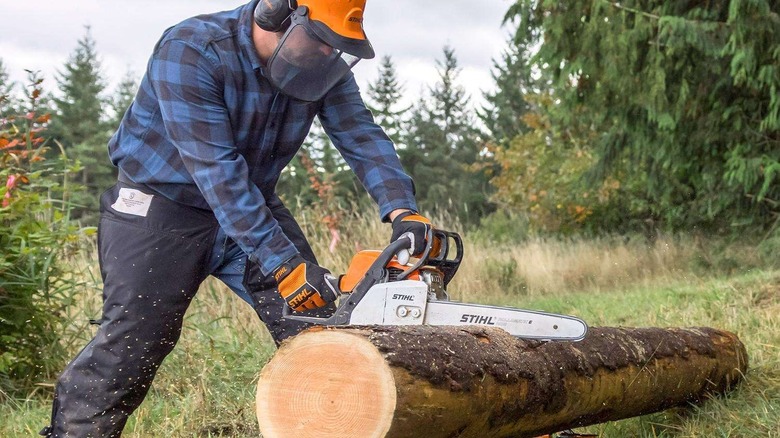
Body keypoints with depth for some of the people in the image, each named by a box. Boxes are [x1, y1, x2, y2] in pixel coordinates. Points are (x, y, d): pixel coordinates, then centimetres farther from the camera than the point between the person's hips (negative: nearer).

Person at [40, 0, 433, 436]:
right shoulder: (191, 51, -27)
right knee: (129, 346, -10)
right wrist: (283, 265, -37)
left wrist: (402, 210, -32)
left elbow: (363, 136, -13)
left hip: (253, 207, 6)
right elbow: (217, 170, -33)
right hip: (162, 208, -5)